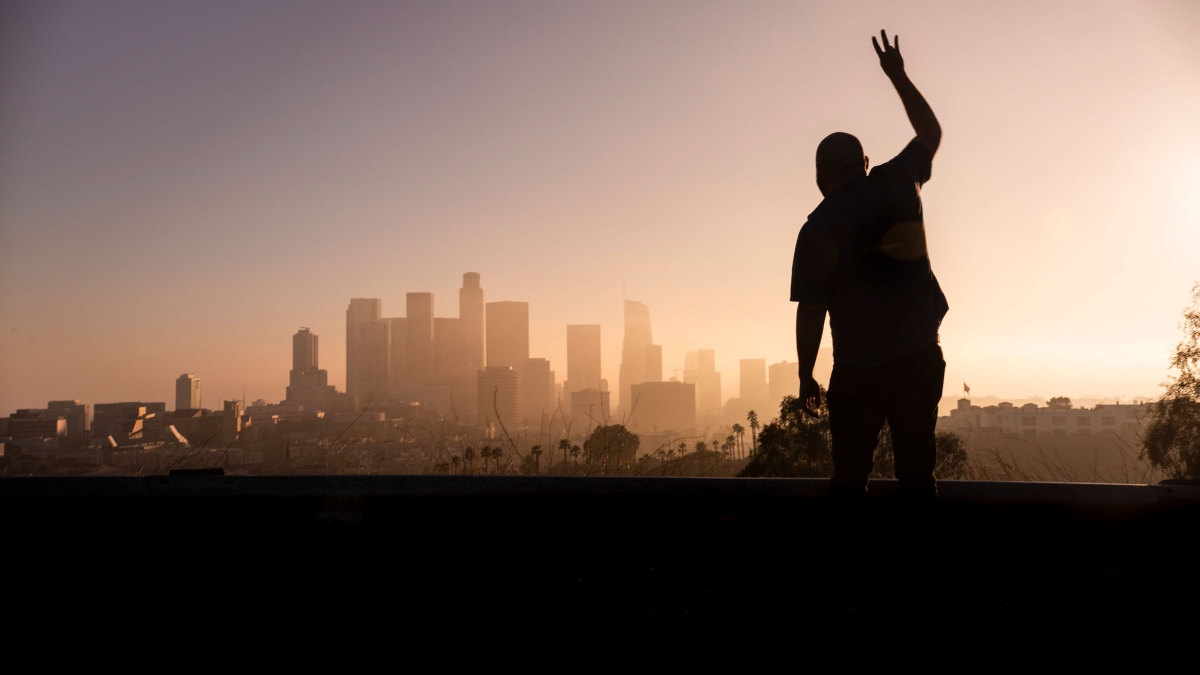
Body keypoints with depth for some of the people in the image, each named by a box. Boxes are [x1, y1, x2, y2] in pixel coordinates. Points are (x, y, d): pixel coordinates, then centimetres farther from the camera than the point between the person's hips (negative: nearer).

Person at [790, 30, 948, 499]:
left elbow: (810, 311, -7)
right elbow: (931, 132, 24)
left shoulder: (819, 228, -7)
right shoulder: (898, 183, 4)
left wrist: (806, 376, 2)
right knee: (917, 472, 9)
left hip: (859, 370, -4)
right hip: (920, 357, 4)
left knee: (849, 474, 3)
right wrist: (899, 77, 31)